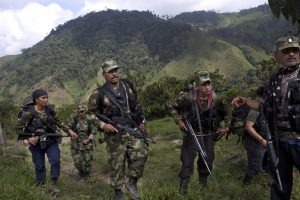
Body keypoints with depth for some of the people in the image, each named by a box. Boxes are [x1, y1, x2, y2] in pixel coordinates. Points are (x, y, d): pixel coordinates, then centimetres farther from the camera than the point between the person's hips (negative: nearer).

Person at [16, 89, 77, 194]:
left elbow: (58, 122, 8)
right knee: (39, 165, 9)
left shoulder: (49, 109, -6)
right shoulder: (29, 112, -16)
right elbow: (18, 127, -7)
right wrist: (28, 138, -17)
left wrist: (69, 131, 3)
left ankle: (53, 185, 7)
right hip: (36, 143, -2)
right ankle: (40, 186, 29)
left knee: (55, 161, -9)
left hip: (51, 141, 2)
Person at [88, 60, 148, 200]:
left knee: (141, 154, -13)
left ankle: (132, 182, 10)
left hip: (133, 130, 3)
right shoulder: (99, 93, -7)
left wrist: (142, 121, 14)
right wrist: (103, 125, -13)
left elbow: (136, 104, 18)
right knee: (117, 163, 5)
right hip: (115, 134, -3)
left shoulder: (128, 85, 6)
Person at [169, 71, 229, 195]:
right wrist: (179, 121, -12)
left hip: (208, 135, 3)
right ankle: (183, 185, 22)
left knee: (207, 160, 15)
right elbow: (172, 106, -7)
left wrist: (226, 127, 0)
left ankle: (203, 182, 41)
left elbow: (223, 114, 9)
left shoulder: (215, 99, -10)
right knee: (187, 160, 2)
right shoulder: (188, 97, -20)